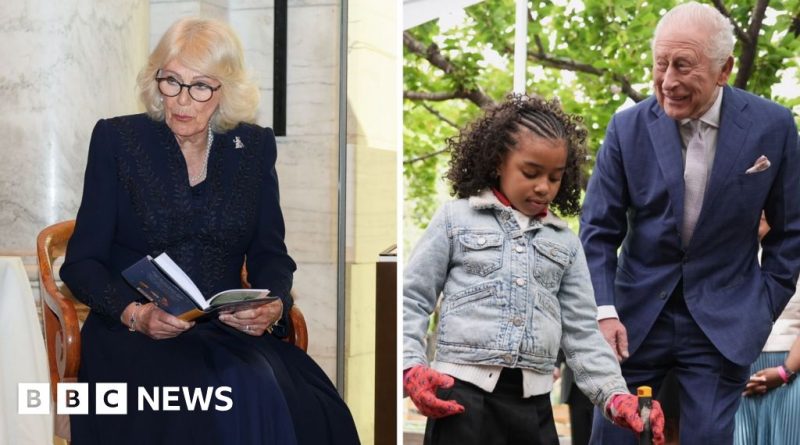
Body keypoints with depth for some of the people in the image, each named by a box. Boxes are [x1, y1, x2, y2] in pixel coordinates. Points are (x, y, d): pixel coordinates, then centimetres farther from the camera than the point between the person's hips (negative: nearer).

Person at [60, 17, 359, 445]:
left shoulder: (255, 146, 9)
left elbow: (270, 253, 11)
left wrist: (273, 307, -11)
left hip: (230, 330, 3)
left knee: (264, 391, -31)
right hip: (134, 334, -3)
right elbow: (82, 261, 1)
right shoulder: (116, 139, 2)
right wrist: (135, 314, -17)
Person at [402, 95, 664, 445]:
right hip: (462, 393, -3)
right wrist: (411, 369, -9)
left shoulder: (565, 243, 14)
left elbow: (581, 333, 10)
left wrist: (615, 396, -4)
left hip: (533, 402, 4)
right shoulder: (456, 218, 5)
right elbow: (411, 301, 5)